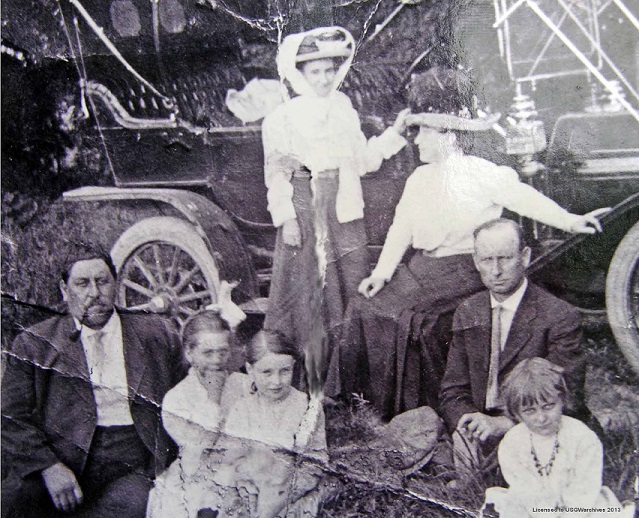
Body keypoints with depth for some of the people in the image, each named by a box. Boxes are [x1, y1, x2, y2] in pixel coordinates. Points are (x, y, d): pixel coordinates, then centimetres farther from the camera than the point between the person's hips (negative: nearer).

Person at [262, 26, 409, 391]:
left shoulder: (344, 108, 11)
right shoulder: (283, 117, -1)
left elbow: (364, 161, 13)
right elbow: (276, 173, -4)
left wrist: (394, 134, 5)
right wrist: (286, 218, -11)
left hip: (344, 212, 4)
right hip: (305, 213, -4)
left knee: (351, 288, 5)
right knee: (304, 289, -2)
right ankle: (307, 377, 8)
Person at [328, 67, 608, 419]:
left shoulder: (481, 174, -7)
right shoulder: (419, 179, 13)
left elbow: (524, 197, -15)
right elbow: (401, 229, 11)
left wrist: (570, 221, -29)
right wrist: (382, 271, 2)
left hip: (462, 269, -7)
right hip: (423, 268, 7)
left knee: (413, 319, -25)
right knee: (367, 308, -6)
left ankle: (429, 406, -5)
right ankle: (376, 398, 7)